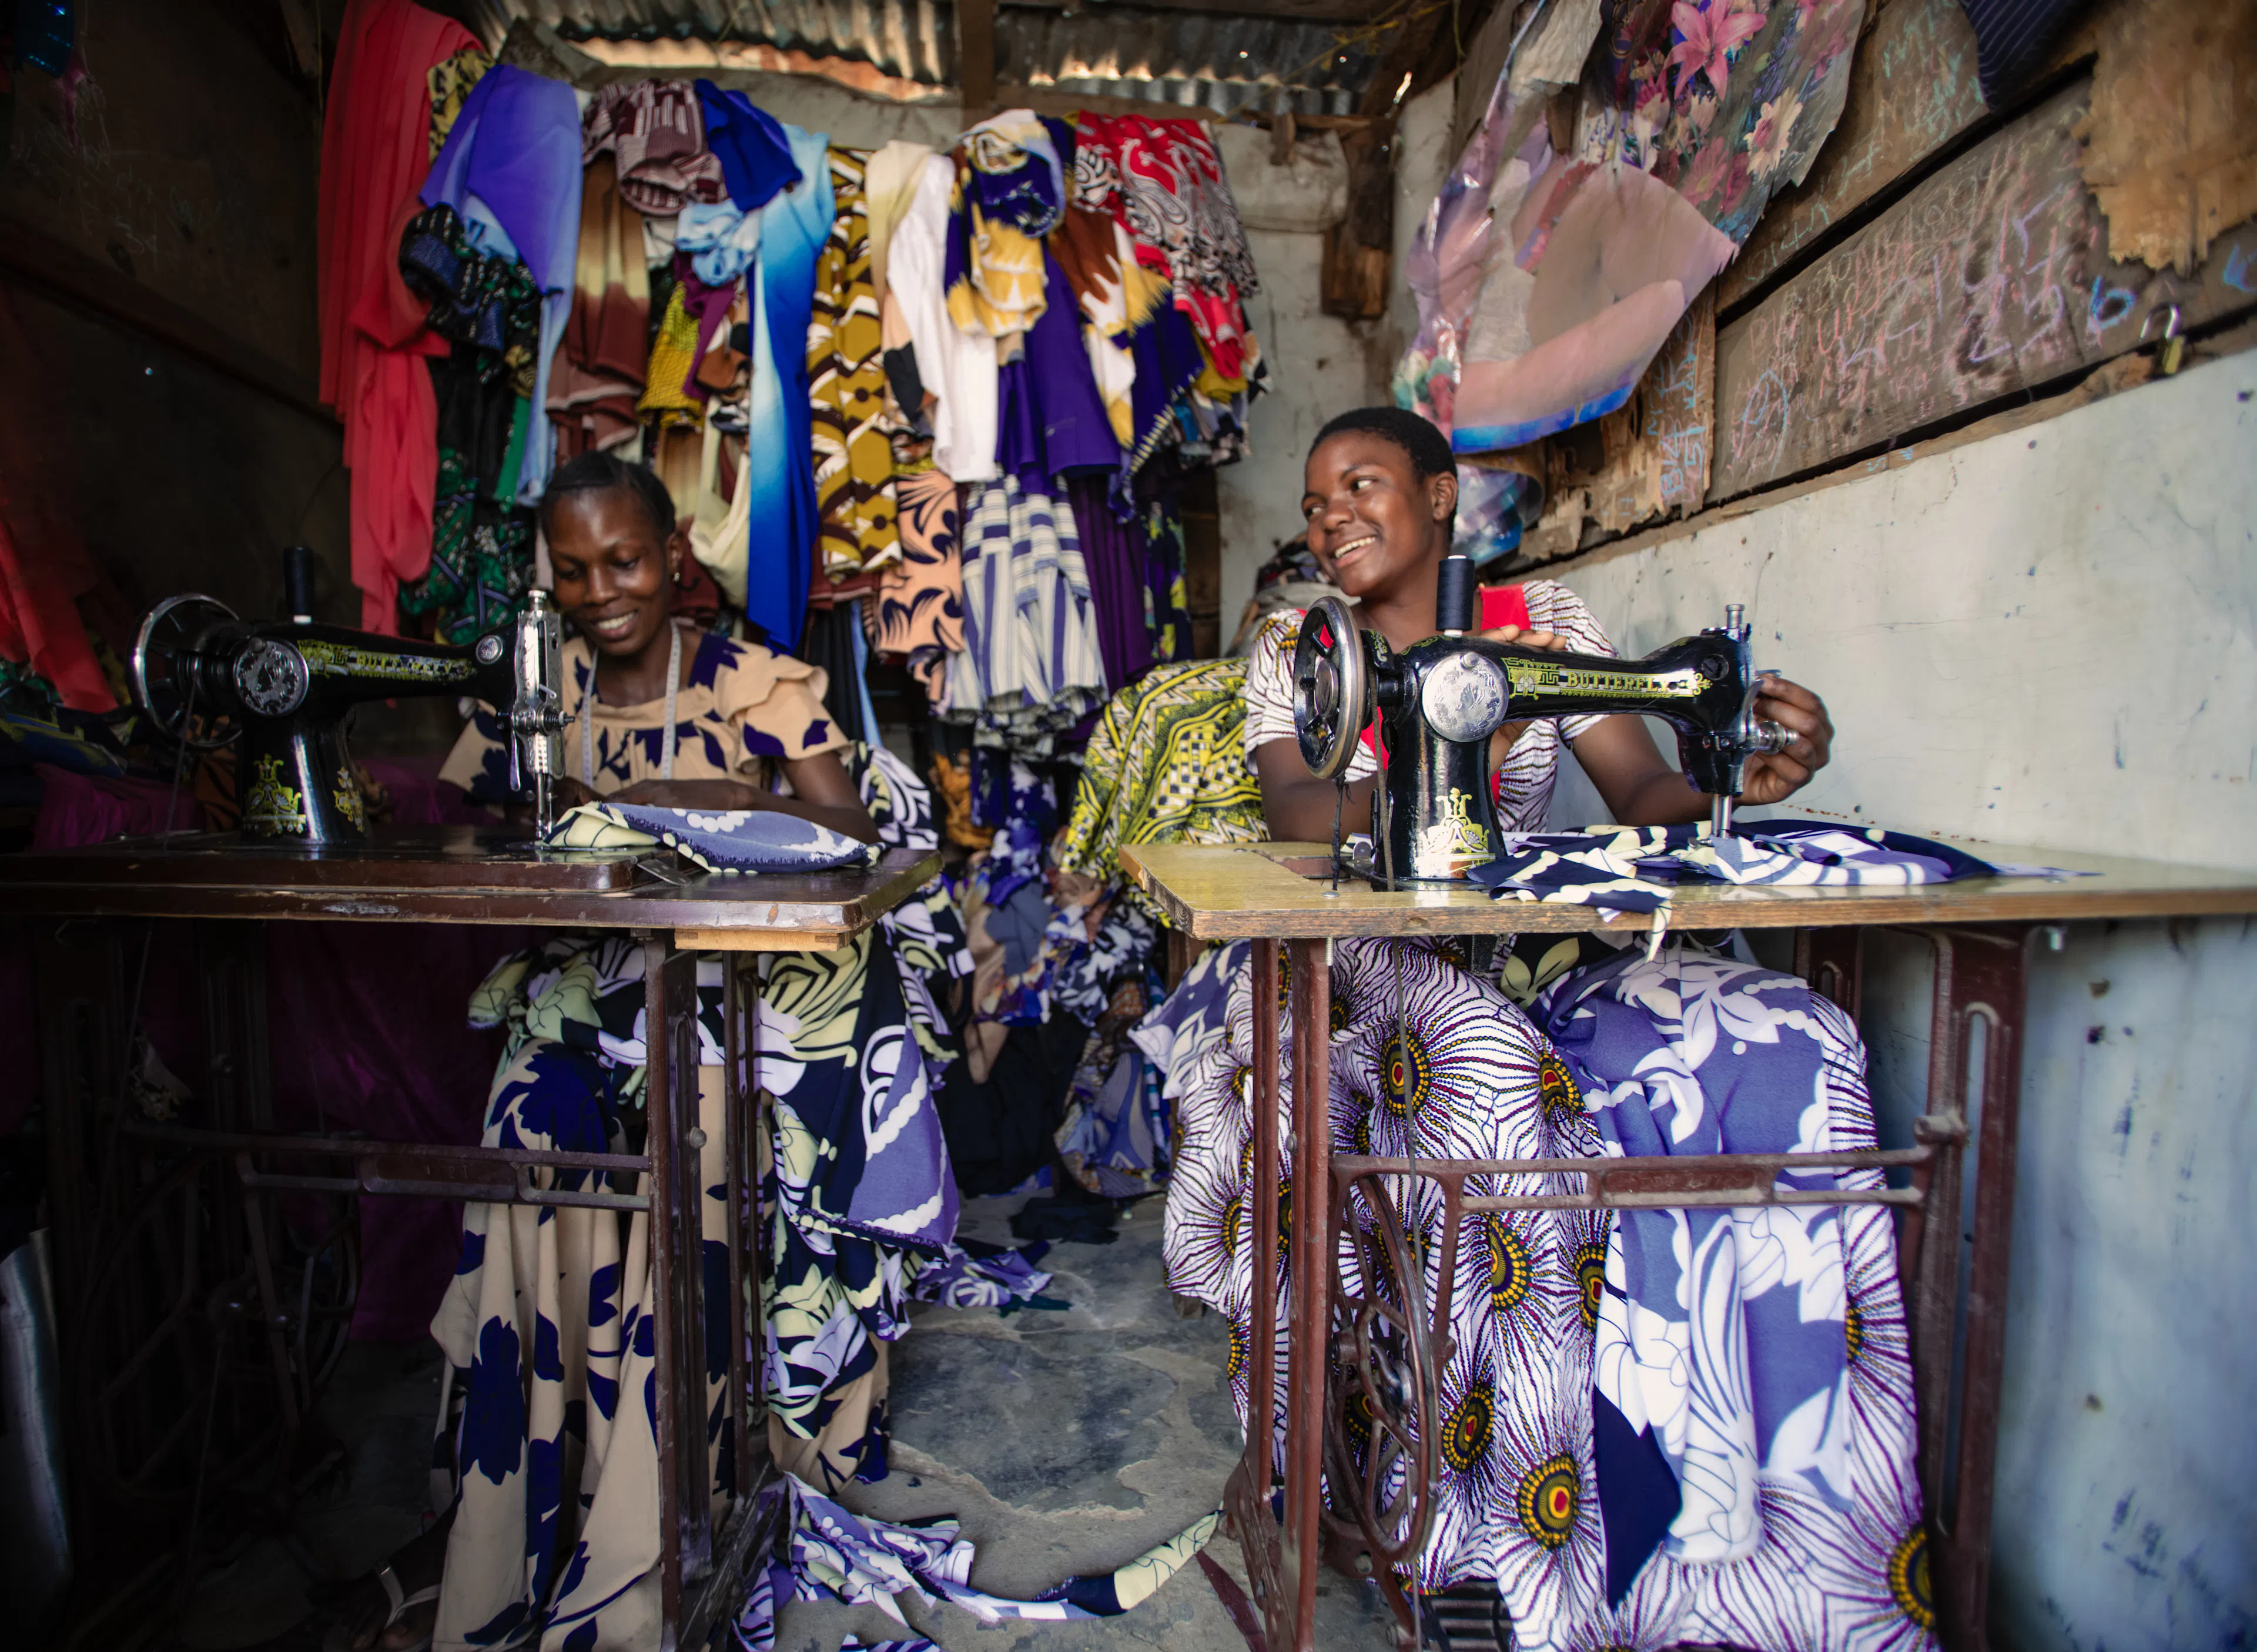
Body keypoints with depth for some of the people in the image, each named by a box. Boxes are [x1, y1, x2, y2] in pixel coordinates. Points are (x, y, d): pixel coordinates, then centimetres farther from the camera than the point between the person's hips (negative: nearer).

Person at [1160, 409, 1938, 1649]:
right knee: (1487, 1070, -35)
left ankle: (1795, 1523, -8)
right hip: (1370, 959, -2)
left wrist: (1737, 780, -20)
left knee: (1785, 1050, -21)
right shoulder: (1294, 649, 6)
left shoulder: (1547, 622, 11)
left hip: (1536, 955, 3)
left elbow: (1642, 792, 3)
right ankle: (1518, 1511, -17)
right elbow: (1296, 815, -12)